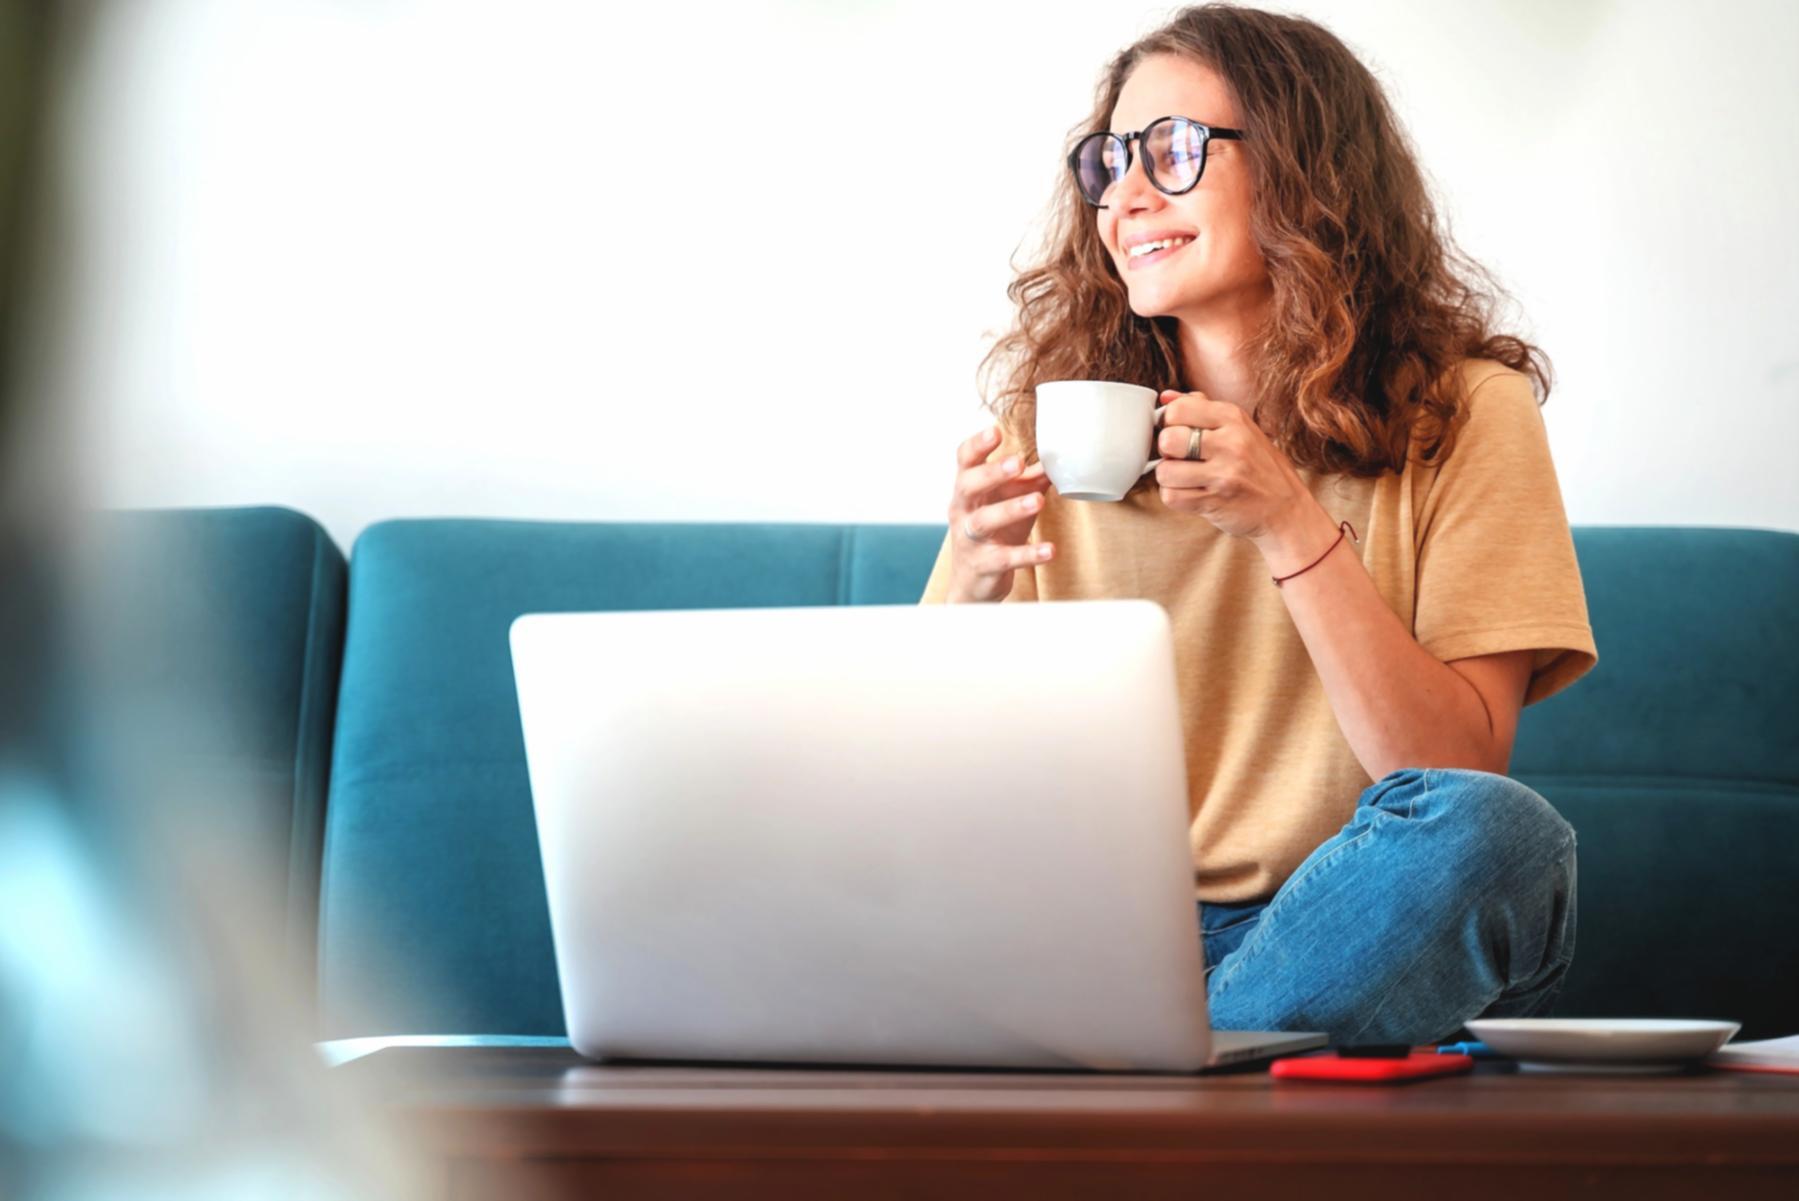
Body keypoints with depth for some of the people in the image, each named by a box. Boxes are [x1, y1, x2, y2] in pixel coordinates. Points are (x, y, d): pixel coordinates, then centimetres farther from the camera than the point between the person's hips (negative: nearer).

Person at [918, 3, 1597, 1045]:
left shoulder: (1465, 413, -1)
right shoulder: (1048, 427, 6)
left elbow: (1461, 768, -9)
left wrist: (1288, 526, -19)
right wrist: (973, 591, -15)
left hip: (1360, 938, -1)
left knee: (1483, 829, -34)